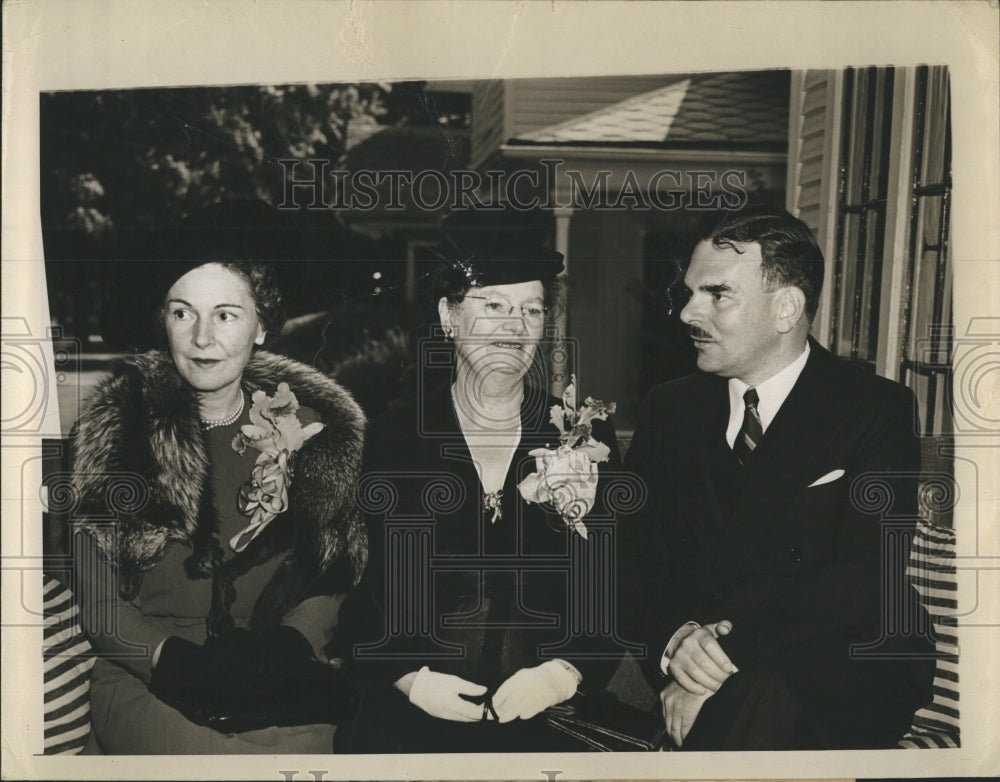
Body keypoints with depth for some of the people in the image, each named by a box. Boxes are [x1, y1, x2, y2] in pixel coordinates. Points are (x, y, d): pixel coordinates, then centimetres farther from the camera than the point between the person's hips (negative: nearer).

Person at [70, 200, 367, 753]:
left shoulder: (307, 432, 7)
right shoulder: (115, 427, 1)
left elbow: (330, 581, 9)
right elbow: (95, 601, 0)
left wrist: (287, 647, -10)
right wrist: (175, 660, -15)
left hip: (276, 681, 2)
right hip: (143, 680, -1)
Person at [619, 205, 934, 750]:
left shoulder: (879, 411, -1)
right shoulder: (668, 410, 13)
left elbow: (866, 578, -12)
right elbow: (635, 554, 6)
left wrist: (730, 644, -21)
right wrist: (673, 636, -15)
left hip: (845, 670, -4)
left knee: (760, 704, -36)